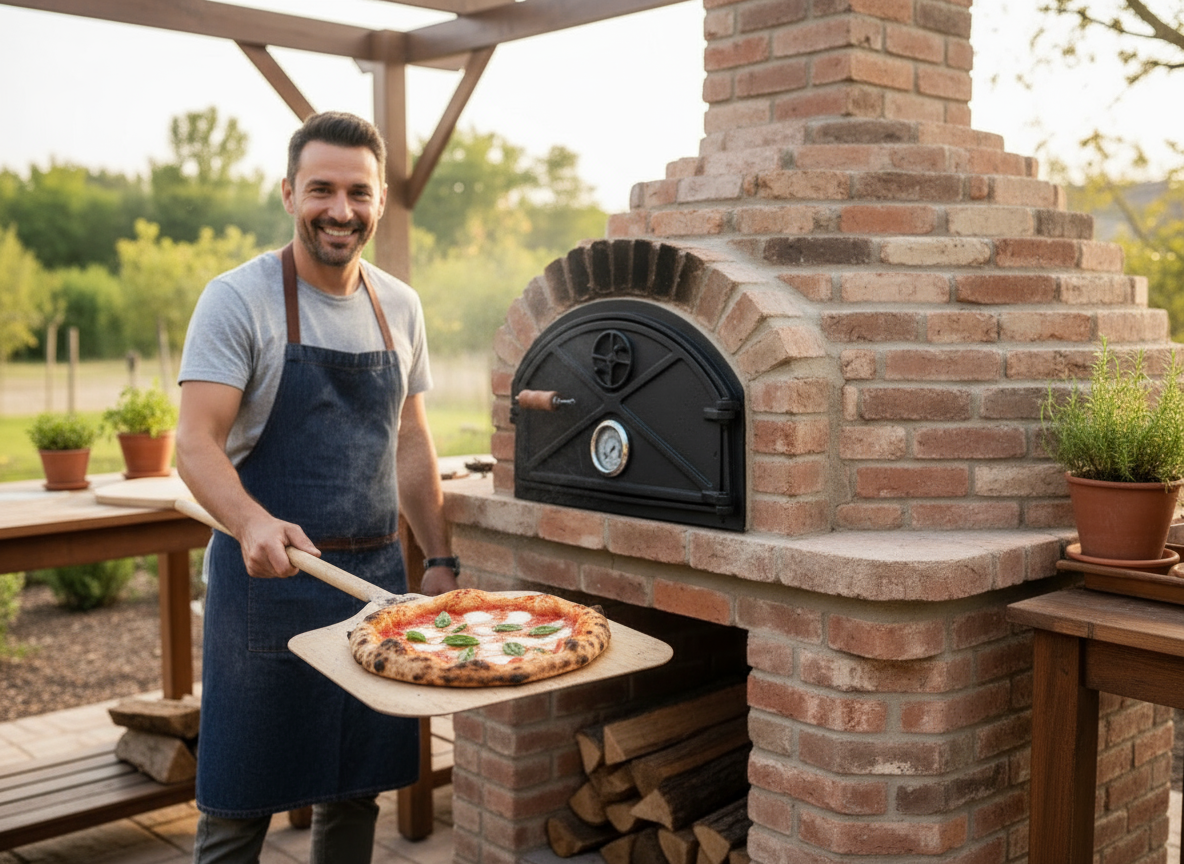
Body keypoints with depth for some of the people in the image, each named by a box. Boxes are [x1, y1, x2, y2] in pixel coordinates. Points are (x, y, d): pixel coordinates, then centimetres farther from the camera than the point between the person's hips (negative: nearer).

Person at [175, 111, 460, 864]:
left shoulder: (399, 307, 9)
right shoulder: (238, 299, -7)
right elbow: (196, 443, -15)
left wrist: (440, 559, 10)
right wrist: (252, 523, -33)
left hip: (375, 575, 5)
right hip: (266, 578, -4)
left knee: (356, 789, 13)